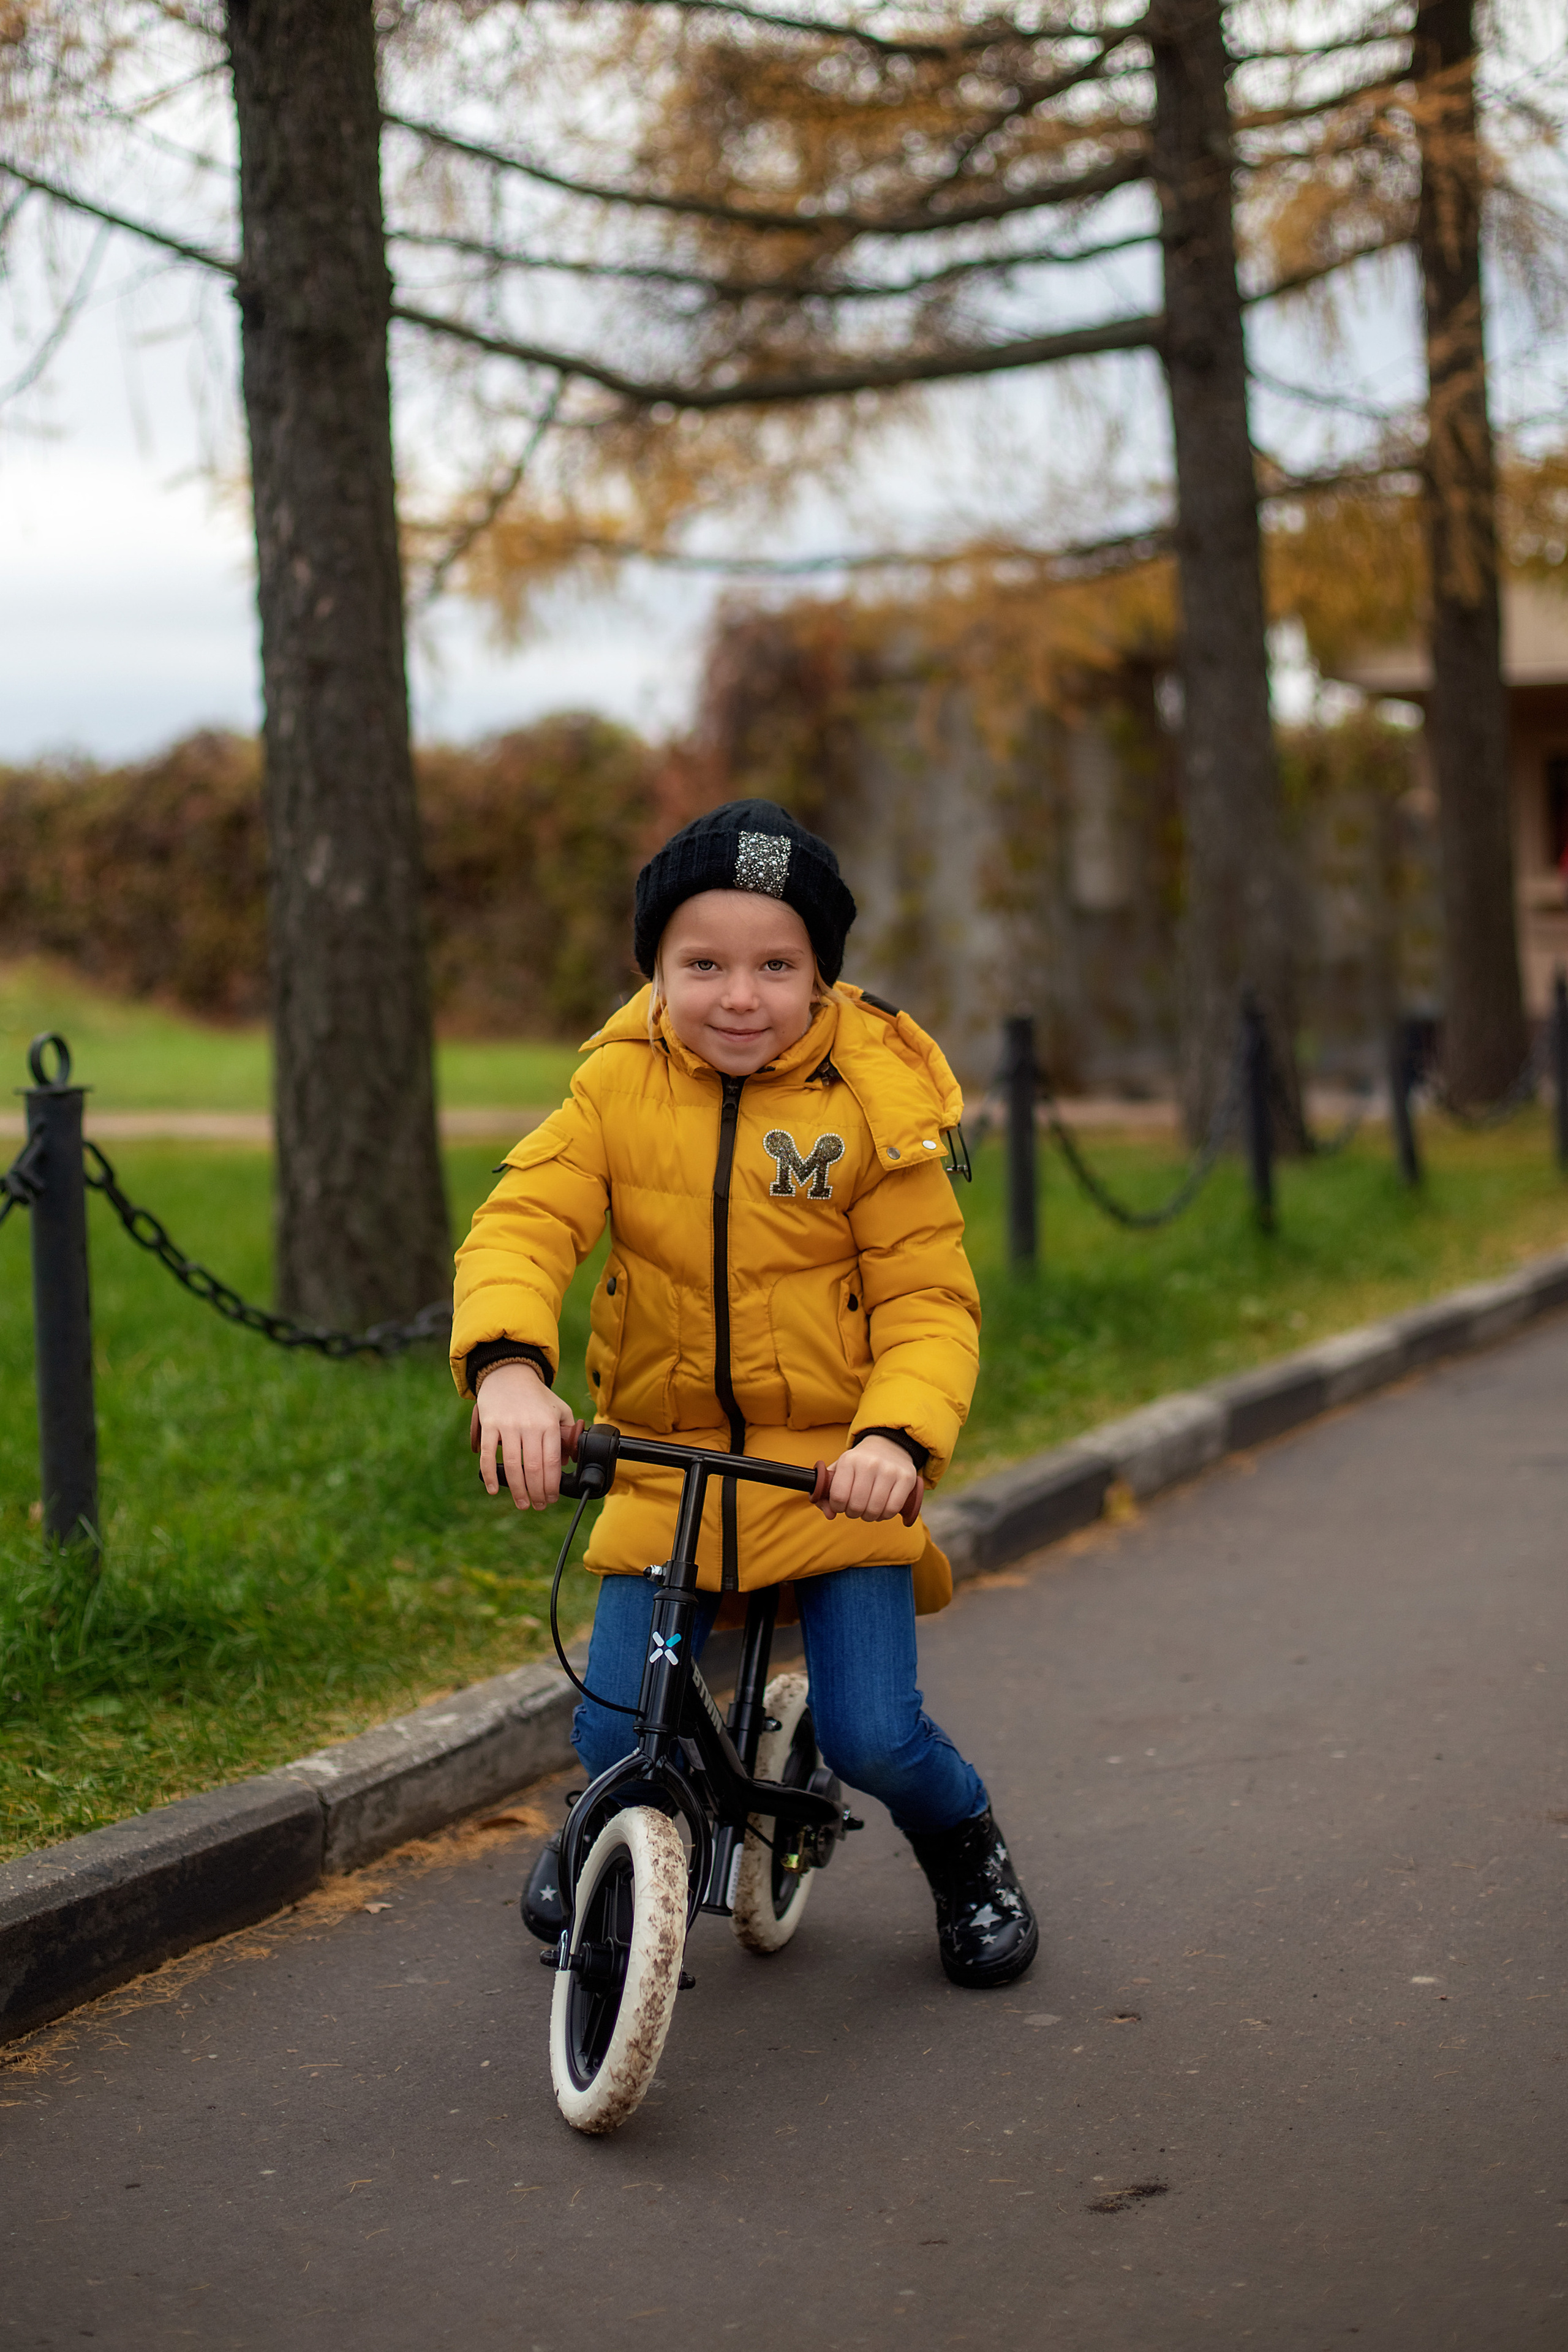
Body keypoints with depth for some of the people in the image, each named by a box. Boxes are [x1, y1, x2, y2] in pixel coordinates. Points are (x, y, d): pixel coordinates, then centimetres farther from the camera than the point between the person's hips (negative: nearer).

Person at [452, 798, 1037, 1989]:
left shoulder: (874, 1104, -9)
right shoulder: (618, 1085, -4)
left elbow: (928, 1299, -10)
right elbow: (525, 1221, -14)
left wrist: (898, 1436, -29)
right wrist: (509, 1366, -35)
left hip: (836, 1472, -2)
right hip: (663, 1460, 2)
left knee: (872, 1736, -9)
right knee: (615, 1735, -2)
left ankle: (966, 1847, 26)